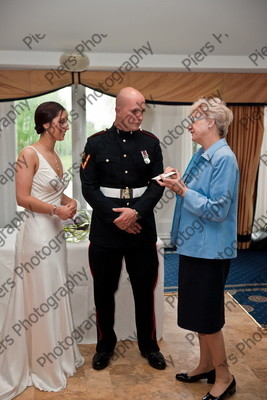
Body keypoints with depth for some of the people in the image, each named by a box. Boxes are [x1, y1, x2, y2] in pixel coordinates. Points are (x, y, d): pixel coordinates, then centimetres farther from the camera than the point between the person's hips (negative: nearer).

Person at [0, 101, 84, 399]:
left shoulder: (55, 156, 12)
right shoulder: (29, 154, -12)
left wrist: (70, 202, 1)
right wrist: (56, 209, -20)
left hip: (55, 233, 8)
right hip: (38, 232, -8)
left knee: (54, 296, 17)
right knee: (39, 299, 4)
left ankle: (57, 357, 34)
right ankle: (43, 367, 22)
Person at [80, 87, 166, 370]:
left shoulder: (150, 142, 3)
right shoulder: (96, 143, -1)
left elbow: (157, 185, -1)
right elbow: (89, 187, -5)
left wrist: (135, 212, -16)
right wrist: (115, 217, -13)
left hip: (142, 229, 1)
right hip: (105, 230, -1)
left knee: (145, 291, 12)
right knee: (104, 292, 12)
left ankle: (148, 345, 33)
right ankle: (105, 345, 33)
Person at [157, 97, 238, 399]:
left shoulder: (224, 158, -17)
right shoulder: (200, 156, 10)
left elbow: (217, 210, -21)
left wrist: (182, 190, -20)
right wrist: (178, 185, -1)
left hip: (210, 248, -9)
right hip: (194, 244, 9)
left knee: (206, 316, 3)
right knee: (198, 311, 19)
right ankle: (206, 366, 36)